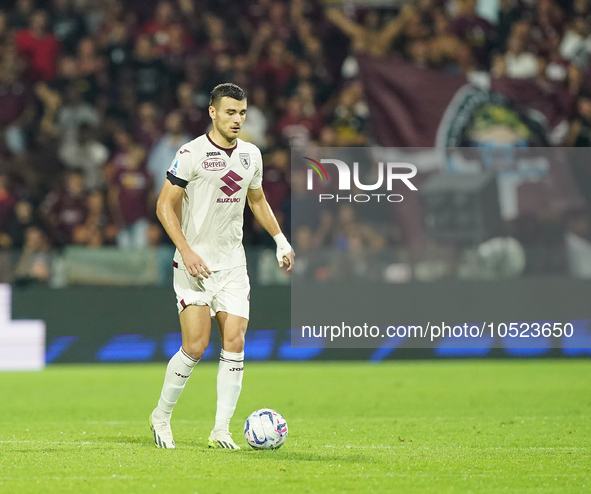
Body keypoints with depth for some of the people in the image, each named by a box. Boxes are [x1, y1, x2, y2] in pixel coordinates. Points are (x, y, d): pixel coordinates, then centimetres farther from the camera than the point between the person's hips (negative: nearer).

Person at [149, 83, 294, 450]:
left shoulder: (251, 155, 9)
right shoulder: (191, 154, -10)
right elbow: (165, 205, -9)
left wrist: (281, 240, 15)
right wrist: (186, 250, -19)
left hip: (233, 264, 5)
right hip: (195, 263, -5)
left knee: (235, 343, -6)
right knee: (196, 346, -10)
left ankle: (222, 430, -2)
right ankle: (162, 416, 11)